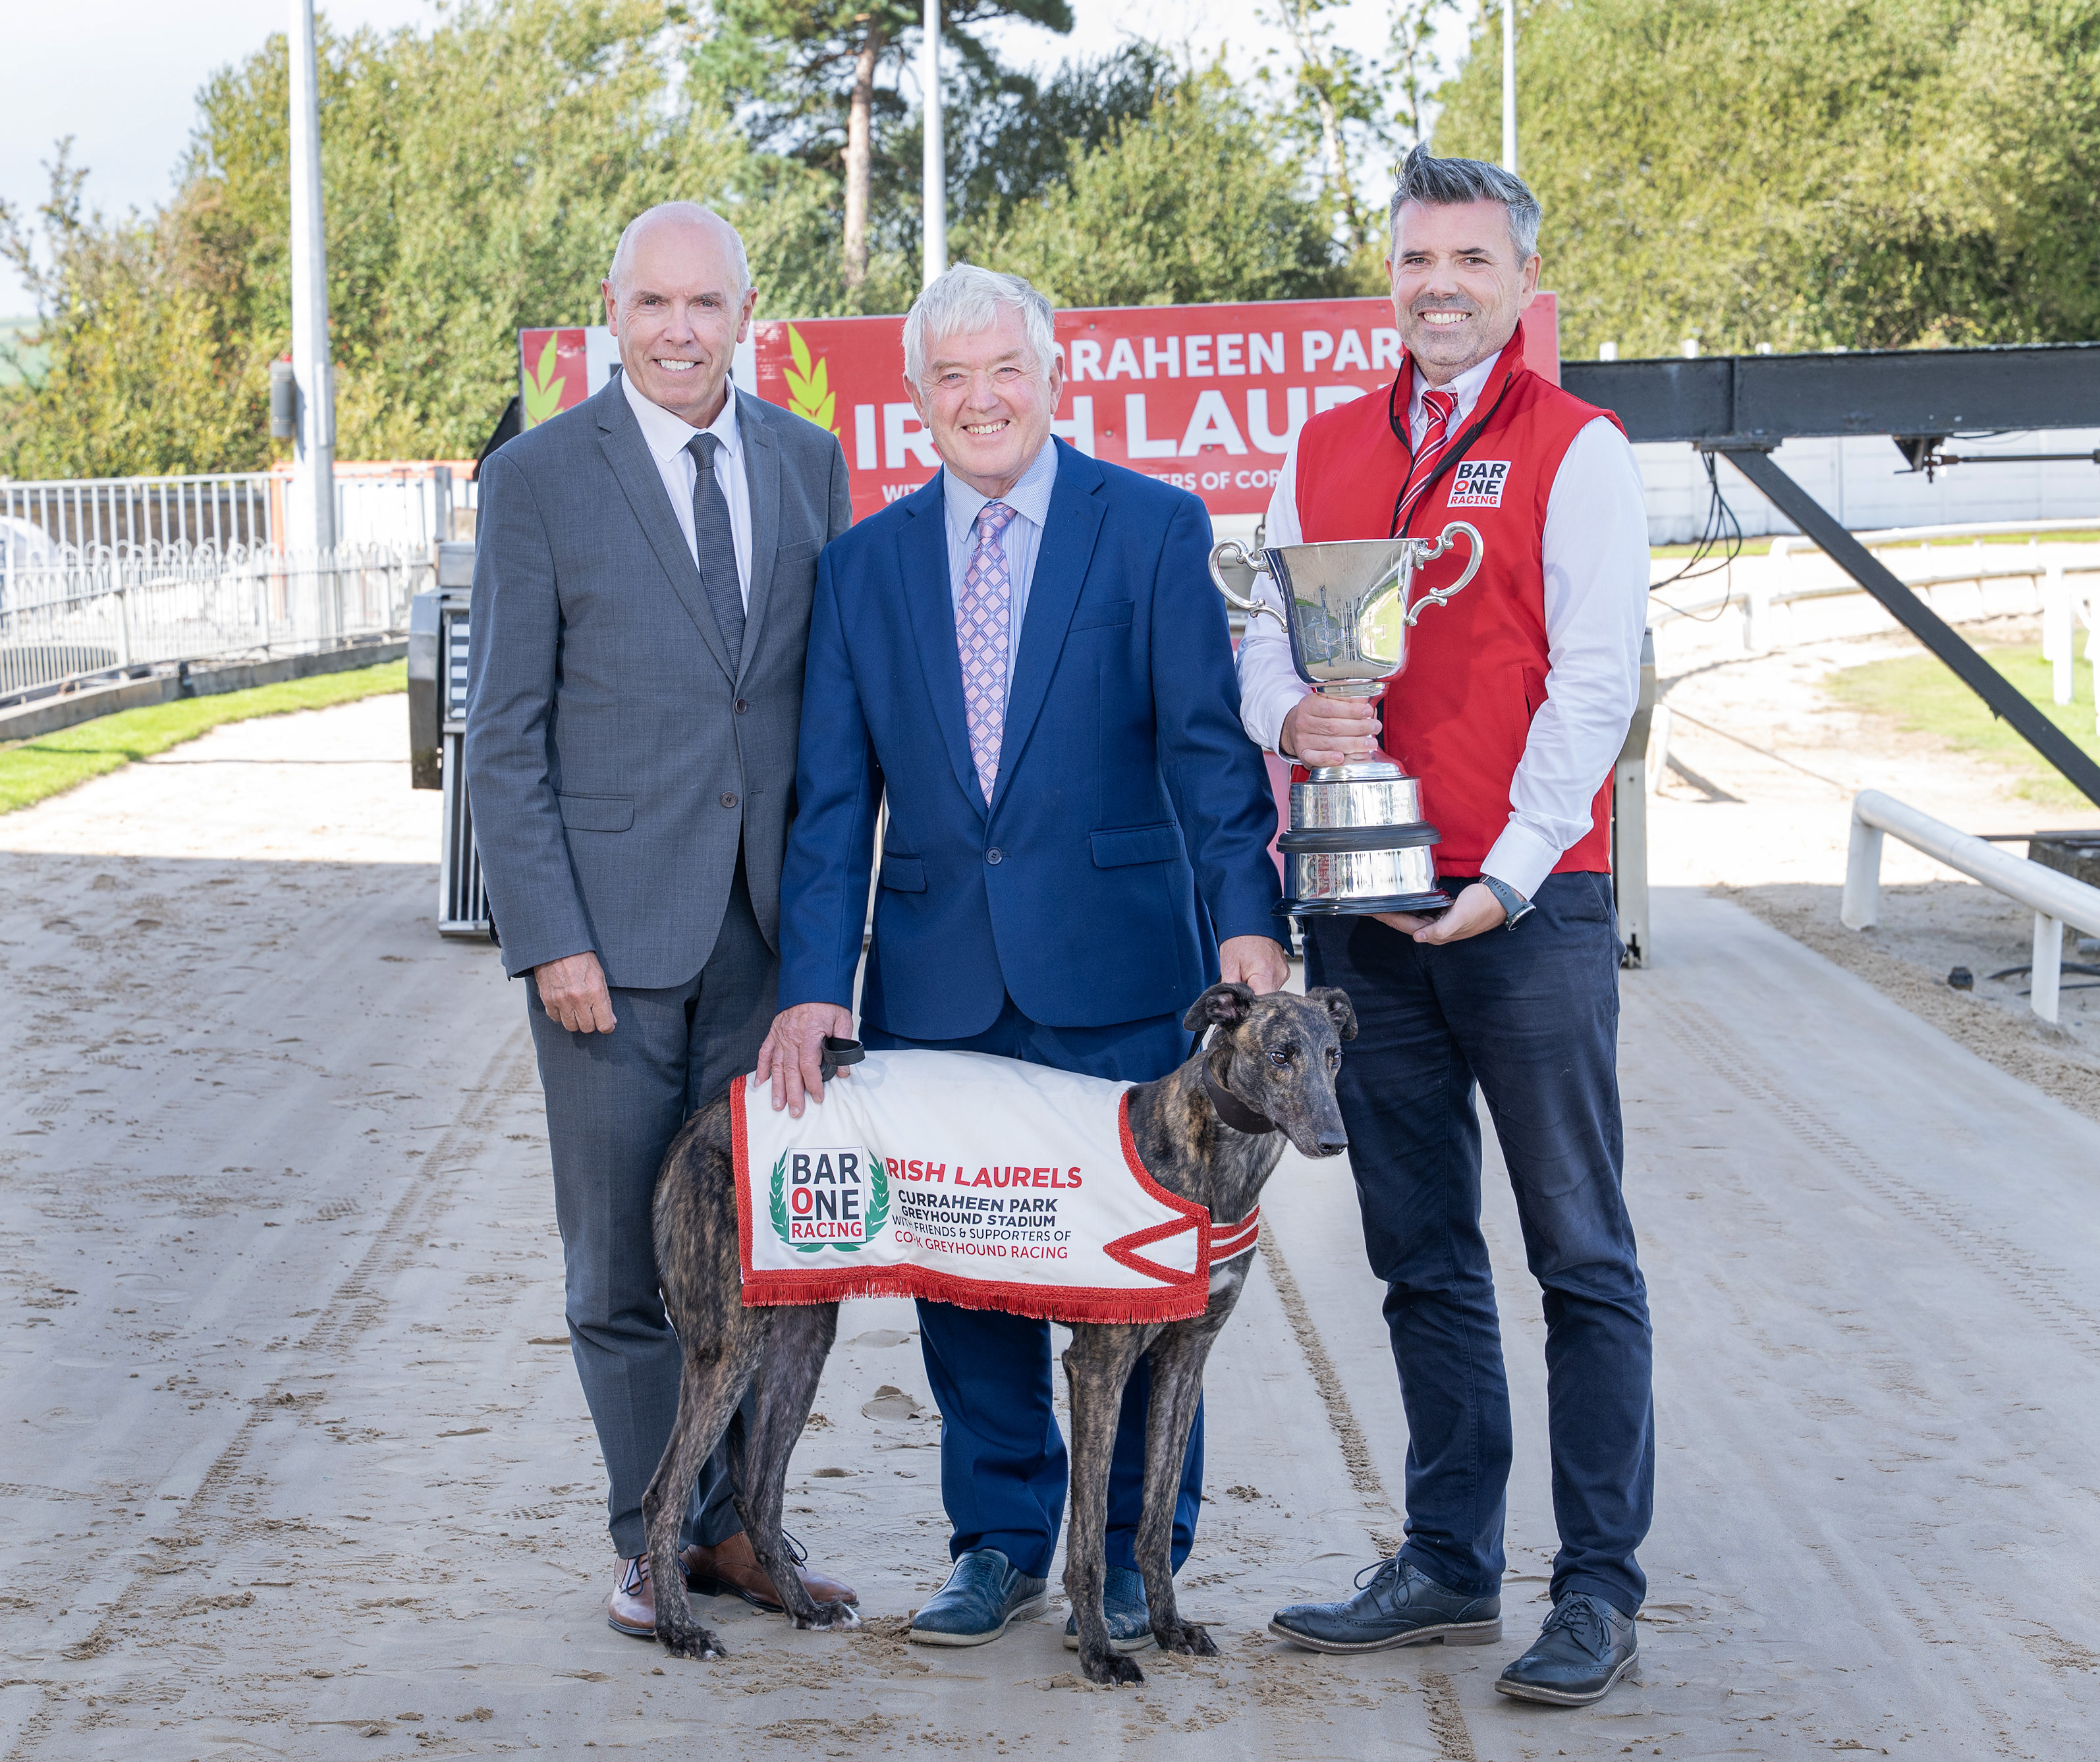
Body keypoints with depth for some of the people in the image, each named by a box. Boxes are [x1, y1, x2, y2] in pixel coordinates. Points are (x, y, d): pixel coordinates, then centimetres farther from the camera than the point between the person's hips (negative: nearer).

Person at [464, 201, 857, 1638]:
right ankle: (653, 1539, 15)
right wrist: (549, 938, -10)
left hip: (766, 924, 3)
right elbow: (505, 735, -4)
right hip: (613, 929, -3)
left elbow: (833, 692, 13)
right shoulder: (540, 479, -3)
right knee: (626, 1252, 3)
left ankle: (733, 1522, 18)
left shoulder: (808, 462, 9)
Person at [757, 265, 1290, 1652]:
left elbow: (1208, 744, -4)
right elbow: (833, 798, 6)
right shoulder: (866, 564, 9)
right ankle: (1002, 1540, 21)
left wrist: (1243, 915, -16)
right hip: (935, 976, 3)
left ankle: (1134, 1550, 17)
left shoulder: (1156, 530, 0)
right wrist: (815, 981, -3)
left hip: (1113, 964, -3)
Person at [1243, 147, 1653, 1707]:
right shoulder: (1326, 451, 14)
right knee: (1423, 1258, 11)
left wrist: (1506, 878, -15)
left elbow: (1594, 683, -8)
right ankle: (1451, 1563, 19)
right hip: (1365, 906, 5)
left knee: (1579, 1255, -1)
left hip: (1527, 906, -5)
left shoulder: (1576, 449, -2)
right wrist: (1293, 715, -12)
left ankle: (1600, 1588, 3)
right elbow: (1265, 642, 12)